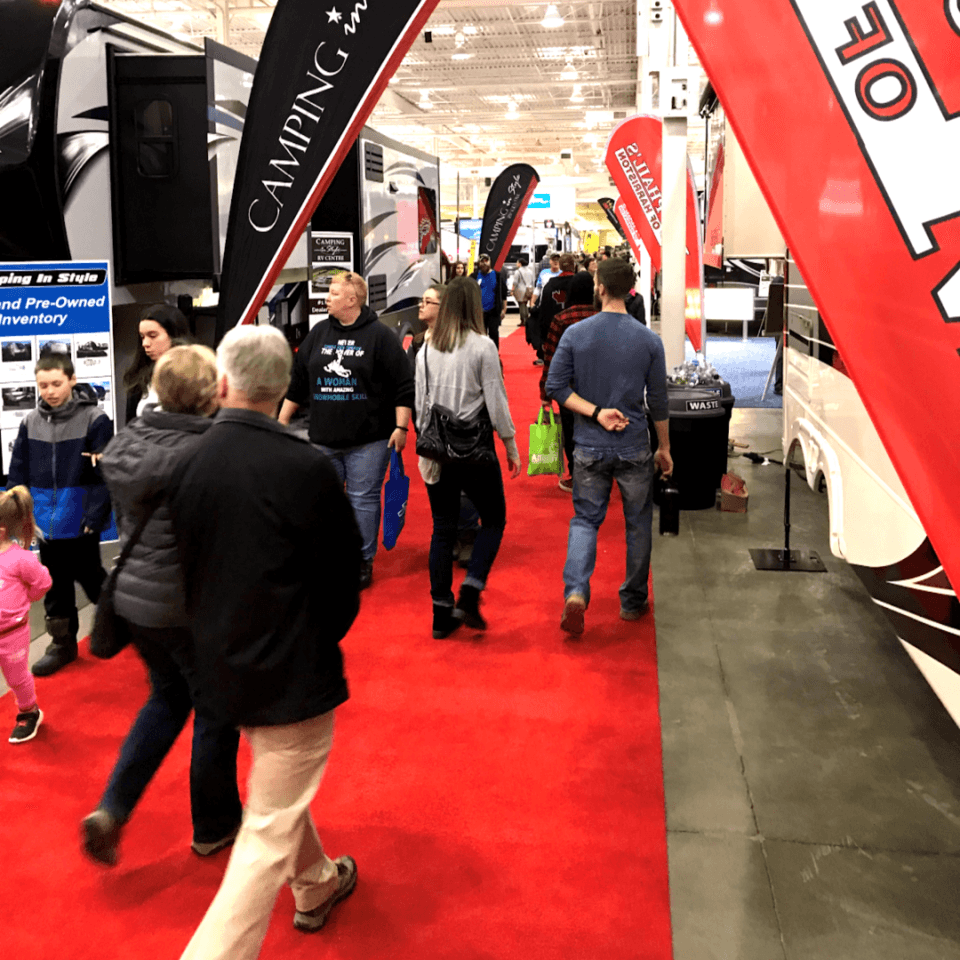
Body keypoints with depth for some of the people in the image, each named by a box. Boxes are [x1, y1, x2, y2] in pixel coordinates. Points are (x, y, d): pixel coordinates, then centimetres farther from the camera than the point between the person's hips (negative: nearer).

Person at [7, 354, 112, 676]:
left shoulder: (95, 420, -11)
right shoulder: (30, 422, 3)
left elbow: (103, 475, -13)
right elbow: (18, 474, 7)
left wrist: (94, 517, -17)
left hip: (80, 523, -5)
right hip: (46, 523, 5)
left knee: (90, 577, 9)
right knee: (55, 584, 15)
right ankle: (62, 642, 29)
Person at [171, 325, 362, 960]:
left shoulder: (189, 463, -9)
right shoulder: (307, 468, -22)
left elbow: (188, 565, 5)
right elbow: (346, 572, -10)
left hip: (223, 664, 7)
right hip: (292, 672, -6)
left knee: (277, 785, 29)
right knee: (270, 834, 5)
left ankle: (316, 885, 51)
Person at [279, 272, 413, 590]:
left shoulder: (380, 336, -5)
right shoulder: (318, 333, 10)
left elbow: (403, 385, -6)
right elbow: (297, 381, 16)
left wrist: (401, 426, -11)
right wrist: (282, 420, 15)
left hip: (368, 440, -5)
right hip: (323, 438, 5)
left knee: (363, 499, 2)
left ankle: (363, 561, 14)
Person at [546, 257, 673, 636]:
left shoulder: (575, 334, -5)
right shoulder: (649, 340, -5)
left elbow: (555, 387, -8)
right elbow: (658, 401, 1)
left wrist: (595, 412, -8)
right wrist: (665, 448, 11)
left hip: (589, 447, 0)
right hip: (634, 448, 0)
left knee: (585, 519, 10)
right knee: (638, 524, 14)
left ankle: (575, 592, -10)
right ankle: (632, 602, 24)